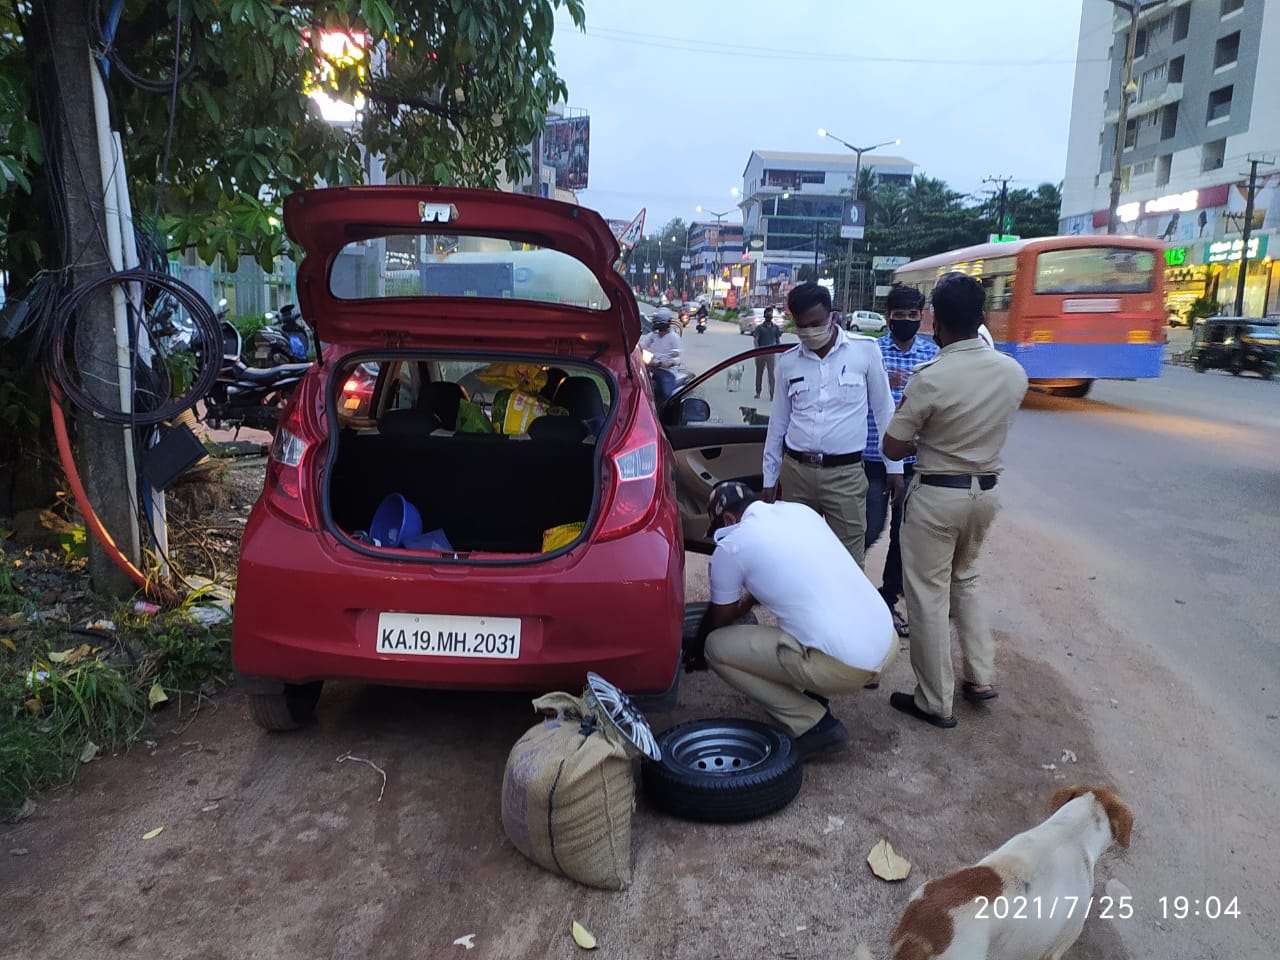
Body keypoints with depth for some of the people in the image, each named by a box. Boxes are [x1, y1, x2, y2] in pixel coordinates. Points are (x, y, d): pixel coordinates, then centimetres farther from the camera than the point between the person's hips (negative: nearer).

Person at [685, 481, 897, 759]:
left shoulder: (731, 546, -4)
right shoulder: (800, 510, 15)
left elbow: (718, 619, 12)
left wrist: (695, 652, 32)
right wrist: (742, 604, 42)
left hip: (843, 666, -8)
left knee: (717, 647, 4)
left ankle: (813, 725, 3)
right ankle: (815, 696, 22)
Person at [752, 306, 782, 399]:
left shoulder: (776, 327, 8)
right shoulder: (759, 327, 1)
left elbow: (778, 340, 15)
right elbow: (755, 340, -8)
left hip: (771, 353, 1)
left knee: (771, 374, -7)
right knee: (759, 373, 9)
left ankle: (772, 394, -9)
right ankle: (758, 393, 21)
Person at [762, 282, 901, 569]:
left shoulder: (865, 350, -3)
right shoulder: (787, 361, 5)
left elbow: (884, 410, 5)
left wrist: (894, 465, 6)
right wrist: (769, 477, 14)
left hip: (845, 474, -3)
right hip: (795, 471, 3)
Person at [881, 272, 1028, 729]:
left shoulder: (930, 378, -21)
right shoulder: (1013, 371, -2)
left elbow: (892, 448, -12)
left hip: (937, 494, -6)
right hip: (985, 491, 7)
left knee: (929, 596, 5)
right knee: (965, 581, 25)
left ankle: (935, 702, 14)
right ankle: (980, 678, 28)